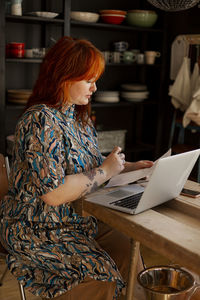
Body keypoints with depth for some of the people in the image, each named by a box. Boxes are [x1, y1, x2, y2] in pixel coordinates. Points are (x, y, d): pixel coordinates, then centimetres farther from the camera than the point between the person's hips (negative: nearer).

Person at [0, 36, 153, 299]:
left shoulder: (79, 117, 8)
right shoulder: (41, 121, -22)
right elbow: (53, 193, -27)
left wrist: (130, 167, 3)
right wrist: (105, 171, -19)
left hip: (76, 221, 8)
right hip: (38, 231, -8)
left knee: (127, 249, -7)